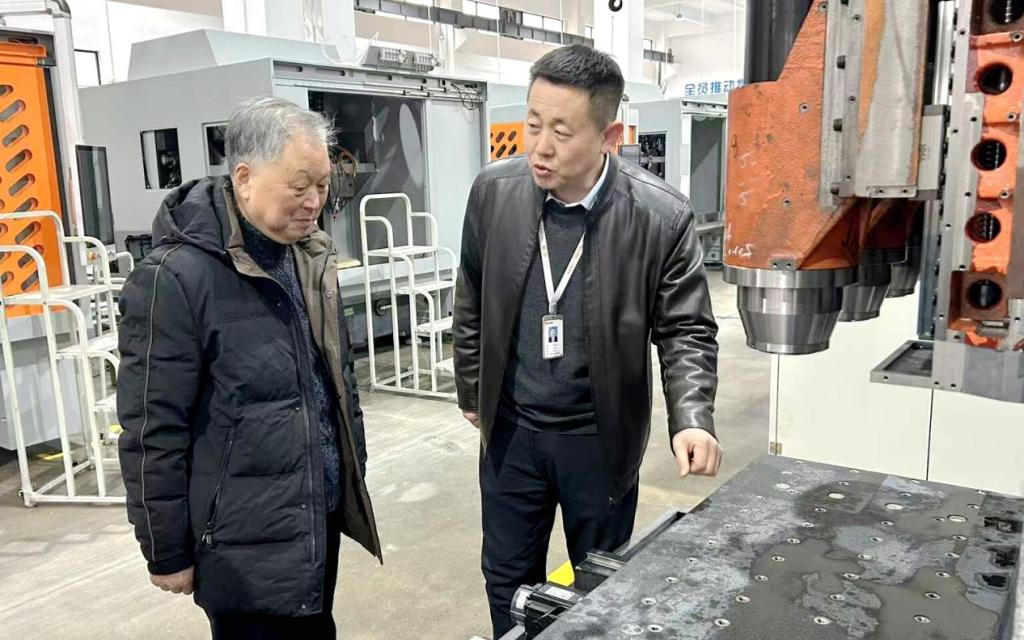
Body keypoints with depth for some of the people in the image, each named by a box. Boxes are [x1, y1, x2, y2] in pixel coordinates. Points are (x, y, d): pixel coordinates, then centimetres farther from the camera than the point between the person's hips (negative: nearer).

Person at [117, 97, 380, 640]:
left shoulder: (310, 256, 5)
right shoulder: (175, 278, -19)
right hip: (246, 545, -7)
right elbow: (152, 432, -15)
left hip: (321, 518, 7)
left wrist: (353, 473, 17)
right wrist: (167, 553, -9)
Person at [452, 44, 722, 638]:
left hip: (601, 436, -2)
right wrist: (472, 393, 11)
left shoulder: (661, 216, -19)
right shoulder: (494, 191, -9)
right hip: (511, 428, 3)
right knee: (509, 578, 19)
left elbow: (687, 330, -10)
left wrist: (693, 419, -26)